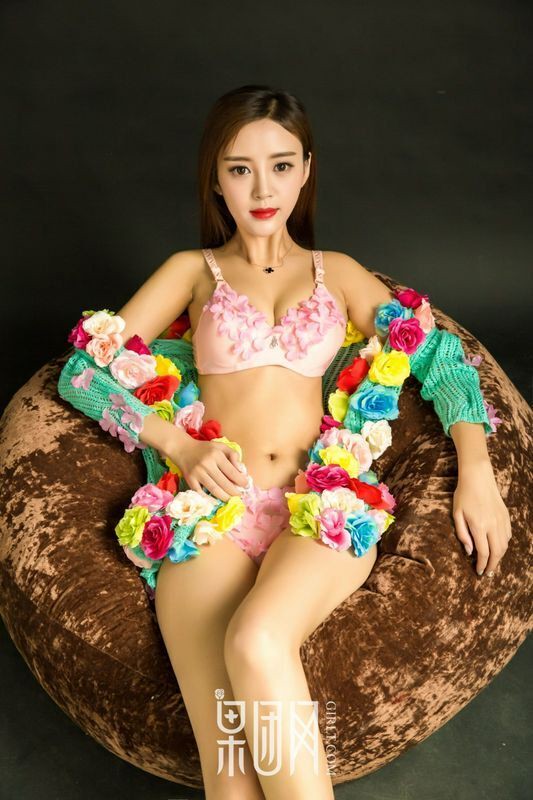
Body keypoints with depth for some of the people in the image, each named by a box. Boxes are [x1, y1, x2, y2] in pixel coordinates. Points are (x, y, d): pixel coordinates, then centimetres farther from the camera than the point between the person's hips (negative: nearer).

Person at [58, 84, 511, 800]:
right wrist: (182, 445, -4)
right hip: (212, 512, 0)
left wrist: (476, 472, -4)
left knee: (256, 642, -35)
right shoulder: (193, 271, 19)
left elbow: (438, 355, 13)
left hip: (325, 506, 1)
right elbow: (84, 371, 11)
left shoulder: (337, 273, 22)